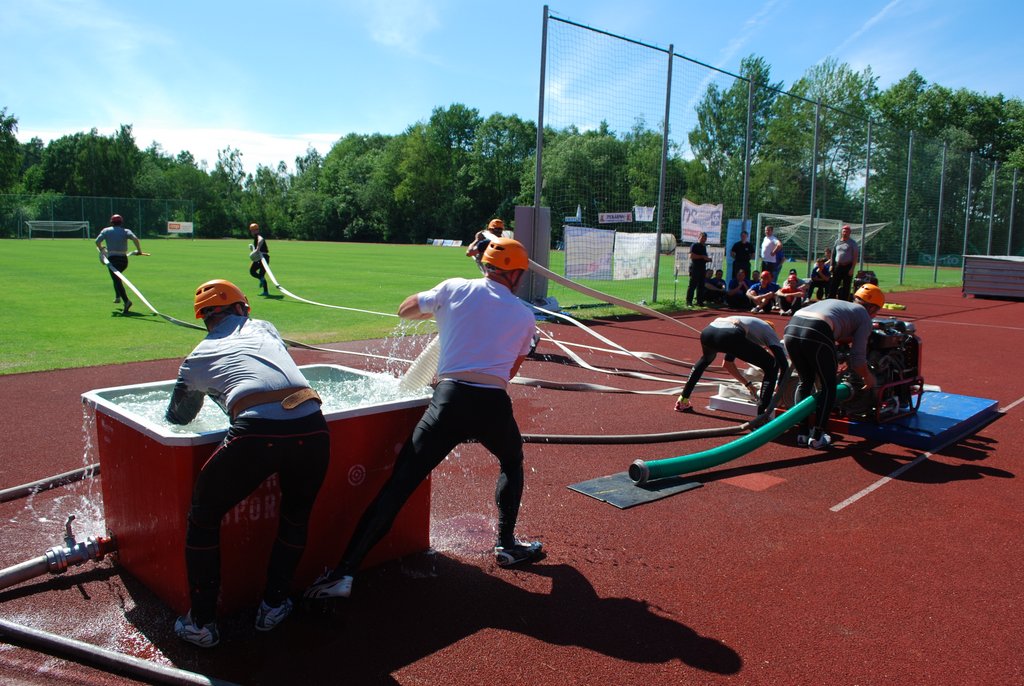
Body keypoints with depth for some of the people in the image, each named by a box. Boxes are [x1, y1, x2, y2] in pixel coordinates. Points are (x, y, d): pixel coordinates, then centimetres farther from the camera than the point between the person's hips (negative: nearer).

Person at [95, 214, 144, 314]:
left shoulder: (106, 231, 8)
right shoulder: (126, 231, 8)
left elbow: (97, 241, -1)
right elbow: (135, 238, -11)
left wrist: (101, 249, 18)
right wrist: (139, 251, -5)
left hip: (112, 259, -3)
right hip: (124, 259, 3)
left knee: (117, 281, -13)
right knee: (117, 277, 30)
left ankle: (126, 301, -32)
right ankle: (118, 297, 27)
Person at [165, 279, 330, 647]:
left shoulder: (198, 357, 23)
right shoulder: (263, 328, 28)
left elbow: (177, 417, 37)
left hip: (255, 434, -2)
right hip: (310, 428, 3)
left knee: (204, 517, 21)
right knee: (296, 516, 29)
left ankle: (201, 623, 26)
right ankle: (274, 604, 35)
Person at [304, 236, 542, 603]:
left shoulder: (455, 289, 11)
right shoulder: (524, 316, 14)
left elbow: (405, 309, 26)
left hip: (449, 398, -1)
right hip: (493, 404, 1)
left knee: (399, 484, 0)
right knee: (512, 463, 32)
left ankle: (343, 572, -1)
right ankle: (507, 545, 31)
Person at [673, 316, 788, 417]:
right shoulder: (767, 330, 29)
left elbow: (727, 364, 46)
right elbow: (784, 364, 17)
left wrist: (747, 384, 50)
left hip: (707, 331, 7)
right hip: (728, 335, -7)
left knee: (706, 359, 42)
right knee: (772, 367, 13)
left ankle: (683, 401, 41)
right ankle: (761, 417, 7)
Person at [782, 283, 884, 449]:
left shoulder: (834, 302, 37)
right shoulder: (864, 317, 20)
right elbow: (857, 358, 15)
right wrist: (868, 377, 32)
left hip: (791, 328, 6)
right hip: (816, 334, -6)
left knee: (805, 381, 24)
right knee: (828, 387, 14)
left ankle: (803, 433, 25)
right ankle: (817, 437, 16)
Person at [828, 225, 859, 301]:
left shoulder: (852, 243, -4)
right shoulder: (837, 242, 11)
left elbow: (856, 256, -8)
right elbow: (834, 254, 17)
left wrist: (852, 268, -16)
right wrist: (832, 265, 9)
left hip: (848, 266, -5)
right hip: (837, 266, 5)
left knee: (846, 286, 0)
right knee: (833, 285, 4)